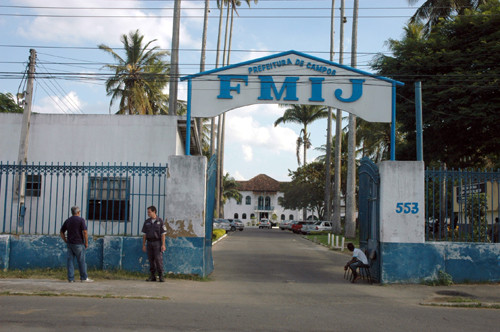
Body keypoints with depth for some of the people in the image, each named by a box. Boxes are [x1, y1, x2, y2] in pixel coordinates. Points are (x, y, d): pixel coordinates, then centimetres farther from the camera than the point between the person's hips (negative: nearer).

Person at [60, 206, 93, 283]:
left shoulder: (67, 220, 10)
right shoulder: (81, 220, -6)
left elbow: (62, 232, 13)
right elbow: (85, 232, -14)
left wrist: (66, 241, 15)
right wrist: (86, 243, -6)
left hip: (70, 244, 5)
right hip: (78, 244, -5)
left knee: (70, 260, 4)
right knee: (81, 261, 1)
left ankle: (71, 278, 3)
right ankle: (84, 278, 6)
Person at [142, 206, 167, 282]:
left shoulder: (160, 221, -2)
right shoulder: (147, 222, 8)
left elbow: (163, 234, -5)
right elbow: (144, 234, 10)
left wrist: (163, 245, -12)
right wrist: (143, 245, 5)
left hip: (157, 242, -4)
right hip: (149, 243, 4)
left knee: (158, 259, -9)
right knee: (151, 259, 3)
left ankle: (161, 276, -3)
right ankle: (153, 276, 9)